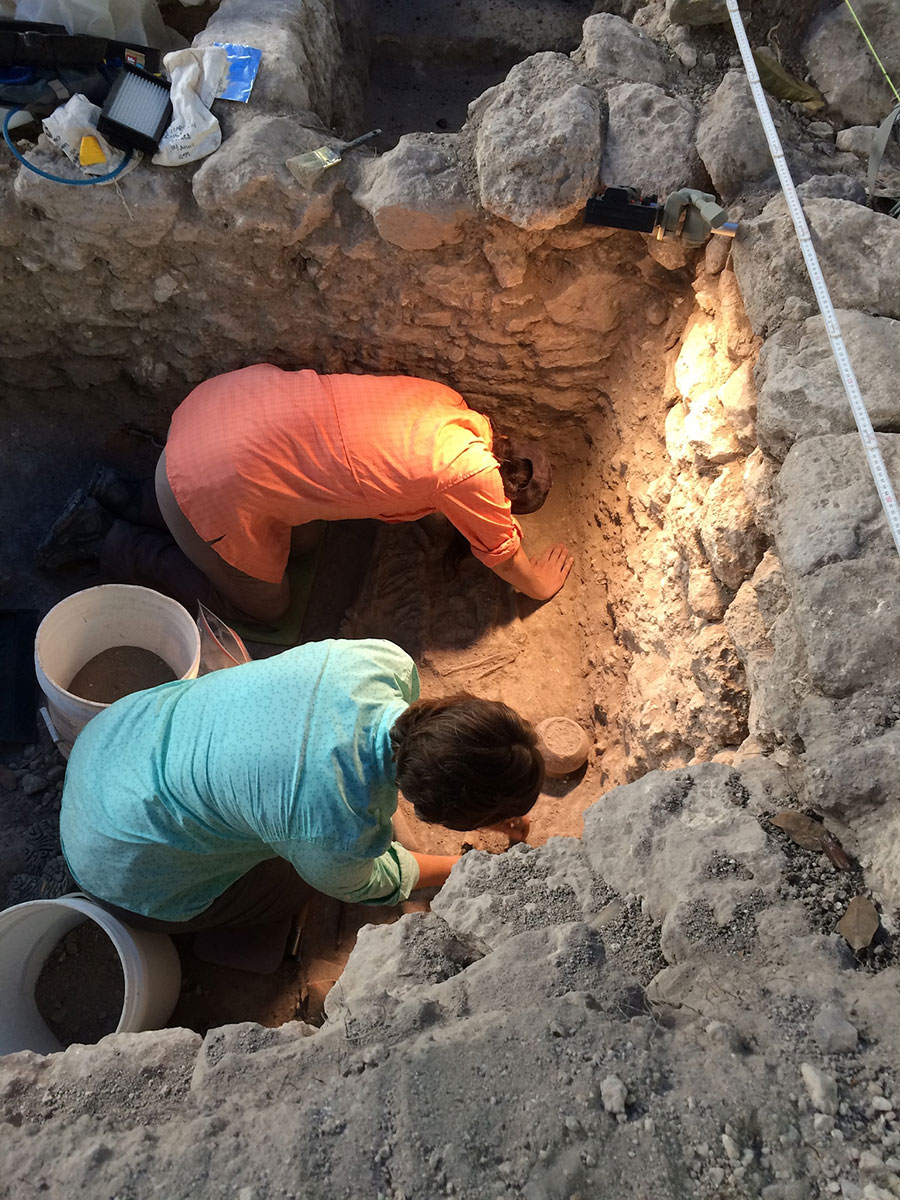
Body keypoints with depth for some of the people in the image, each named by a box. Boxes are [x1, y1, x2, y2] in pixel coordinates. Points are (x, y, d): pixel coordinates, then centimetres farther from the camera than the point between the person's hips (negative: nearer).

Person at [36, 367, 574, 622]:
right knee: (264, 603, 16)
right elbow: (504, 553, 5)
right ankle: (105, 538, 17)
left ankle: (127, 500, 27)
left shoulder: (444, 400, 7)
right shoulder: (473, 473, -14)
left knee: (294, 536, 30)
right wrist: (541, 582, 25)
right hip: (220, 485, -8)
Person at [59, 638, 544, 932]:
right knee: (291, 885, 15)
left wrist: (496, 803, 11)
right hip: (121, 866, -5)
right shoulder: (340, 832, -37)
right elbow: (364, 886, -9)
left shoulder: (385, 658, -23)